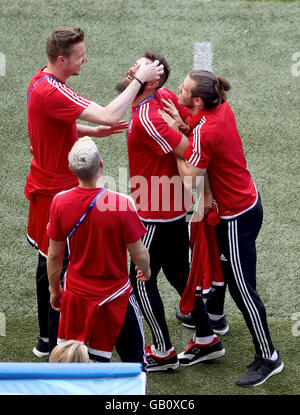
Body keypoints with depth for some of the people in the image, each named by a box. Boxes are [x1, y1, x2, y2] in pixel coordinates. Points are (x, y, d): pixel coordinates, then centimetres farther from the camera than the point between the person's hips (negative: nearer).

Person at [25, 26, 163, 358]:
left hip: (46, 186, 11)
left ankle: (48, 336, 34)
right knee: (60, 265, 0)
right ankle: (54, 343, 10)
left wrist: (92, 131, 6)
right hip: (57, 191, -11)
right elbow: (109, 115, -36)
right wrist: (139, 79, -28)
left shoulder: (41, 81, 4)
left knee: (49, 261, 20)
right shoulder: (52, 92, -29)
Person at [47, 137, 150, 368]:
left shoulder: (60, 202, -14)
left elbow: (54, 255, -3)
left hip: (76, 292, 2)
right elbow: (139, 255, -13)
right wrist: (146, 271, 11)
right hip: (114, 293, -2)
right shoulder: (122, 204, -22)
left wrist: (54, 289, 14)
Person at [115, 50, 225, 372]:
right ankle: (208, 341, 30)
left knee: (141, 280, 6)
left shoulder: (146, 119, -27)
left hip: (157, 216, -9)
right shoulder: (166, 98, -2)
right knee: (178, 274, 20)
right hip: (176, 208, 9)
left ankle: (163, 352, 18)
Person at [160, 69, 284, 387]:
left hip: (237, 216, -10)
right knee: (219, 263, 30)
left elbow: (190, 178, -29)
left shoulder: (204, 132, -31)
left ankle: (268, 357, 12)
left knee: (242, 288, 0)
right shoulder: (221, 108, -6)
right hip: (245, 201, 10)